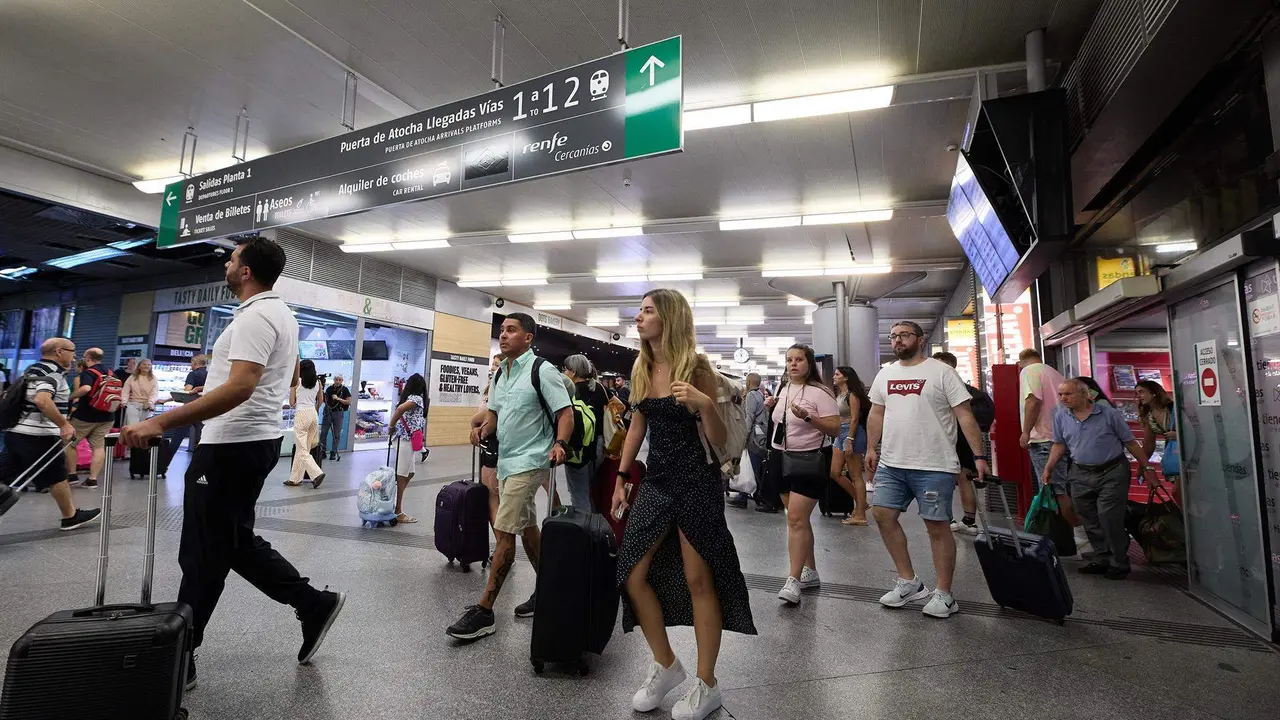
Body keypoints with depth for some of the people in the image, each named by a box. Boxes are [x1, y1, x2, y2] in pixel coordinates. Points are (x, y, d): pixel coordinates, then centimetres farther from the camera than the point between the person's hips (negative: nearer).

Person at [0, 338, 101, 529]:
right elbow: (42, 400, -30)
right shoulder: (52, 371, -13)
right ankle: (71, 516, 17)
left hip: (15, 432, 9)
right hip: (37, 436, -9)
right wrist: (64, 424, -25)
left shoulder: (33, 369, 17)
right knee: (57, 477, 5)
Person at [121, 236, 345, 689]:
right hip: (257, 440, 10)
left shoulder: (254, 318, -19)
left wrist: (161, 423, -33)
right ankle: (314, 605, 18)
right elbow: (292, 377, 26)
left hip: (232, 446, -10)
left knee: (204, 554, 1)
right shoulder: (281, 313, 14)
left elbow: (240, 388, -32)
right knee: (234, 543, 18)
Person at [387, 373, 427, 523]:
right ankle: (398, 512, 4)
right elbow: (400, 408, -27)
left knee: (409, 473, 16)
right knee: (402, 476, -2)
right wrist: (391, 426, -15)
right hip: (406, 440, -9)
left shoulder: (407, 398, 14)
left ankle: (395, 507, 20)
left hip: (403, 439, 9)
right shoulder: (417, 398, -11)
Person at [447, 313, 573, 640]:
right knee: (527, 528, 17)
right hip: (506, 460, 9)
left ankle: (484, 611, 1)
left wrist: (560, 444, -31)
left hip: (529, 462, -9)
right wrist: (483, 428, -2)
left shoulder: (542, 370, -12)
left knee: (504, 532, -7)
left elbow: (565, 412, -14)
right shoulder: (500, 374, 12)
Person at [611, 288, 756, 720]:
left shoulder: (696, 367, -11)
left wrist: (705, 404, -28)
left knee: (698, 580, 3)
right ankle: (666, 667, 27)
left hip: (696, 482, -6)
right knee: (632, 575, 5)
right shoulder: (641, 369, 6)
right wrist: (621, 478, 14)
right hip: (657, 481, 6)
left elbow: (719, 440, -10)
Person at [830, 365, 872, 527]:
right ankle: (860, 502, 21)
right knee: (835, 473, 9)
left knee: (855, 476, -4)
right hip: (840, 434, 9)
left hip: (852, 434, -9)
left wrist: (849, 440, -20)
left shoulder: (852, 395, -10)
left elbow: (854, 419, -15)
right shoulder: (838, 395, 15)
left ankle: (860, 515, 3)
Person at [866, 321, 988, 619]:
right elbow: (876, 413, 17)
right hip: (891, 464, 6)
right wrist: (872, 448, 13)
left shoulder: (941, 372, -6)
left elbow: (965, 415, -9)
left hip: (934, 466, -6)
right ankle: (909, 582, 21)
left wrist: (979, 456, -14)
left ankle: (944, 594, 17)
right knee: (884, 516, 6)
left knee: (938, 526, 2)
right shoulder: (885, 373, 11)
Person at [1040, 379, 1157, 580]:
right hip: (1081, 475, 4)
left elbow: (1131, 442, 1)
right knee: (1091, 522, 8)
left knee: (1109, 519, -7)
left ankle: (1119, 564, 9)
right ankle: (1102, 561, 21)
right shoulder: (1061, 417, 3)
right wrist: (1048, 469, 1)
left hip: (1112, 473, -4)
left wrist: (1146, 467, 1)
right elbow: (1059, 445, 10)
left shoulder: (1109, 414, -6)